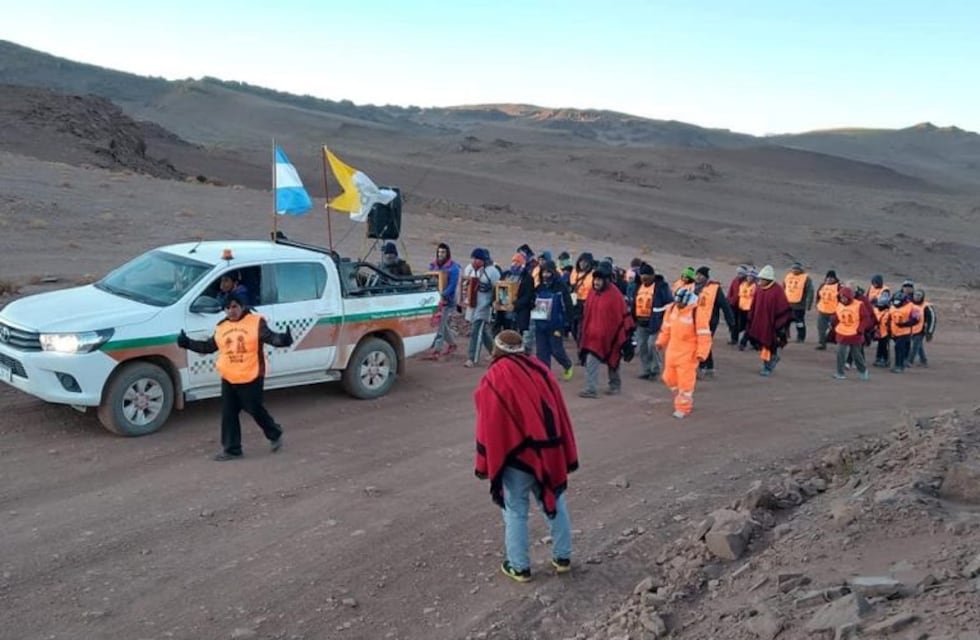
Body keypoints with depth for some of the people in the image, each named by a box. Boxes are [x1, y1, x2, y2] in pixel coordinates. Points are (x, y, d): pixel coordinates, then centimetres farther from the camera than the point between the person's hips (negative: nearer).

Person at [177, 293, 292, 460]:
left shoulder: (256, 322, -7)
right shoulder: (221, 327, 9)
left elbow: (270, 337, -17)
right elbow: (208, 346, 17)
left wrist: (284, 339, -38)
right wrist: (188, 343, 9)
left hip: (251, 378, -5)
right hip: (228, 379, 6)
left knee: (255, 410, 4)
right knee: (228, 414, 8)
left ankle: (275, 435, 29)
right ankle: (231, 449, 18)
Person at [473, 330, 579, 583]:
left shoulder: (495, 379, -11)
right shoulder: (540, 370, 5)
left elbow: (488, 427, -11)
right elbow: (560, 415, 7)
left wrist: (485, 464, -3)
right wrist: (566, 454, 13)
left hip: (516, 456, -5)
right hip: (548, 451, 5)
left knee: (516, 511, 7)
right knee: (555, 503, 17)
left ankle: (519, 566, 15)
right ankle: (563, 557, 26)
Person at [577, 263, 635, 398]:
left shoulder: (614, 294, -15)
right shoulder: (593, 293, 2)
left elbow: (623, 315, -12)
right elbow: (587, 313, 11)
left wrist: (625, 334, -11)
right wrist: (584, 330, 13)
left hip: (609, 334, -4)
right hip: (593, 334, 4)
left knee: (612, 361, 14)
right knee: (590, 361, -3)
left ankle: (615, 385, 32)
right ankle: (590, 389, 3)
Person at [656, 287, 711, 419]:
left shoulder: (697, 313, -19)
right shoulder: (672, 309, 1)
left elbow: (704, 335, -18)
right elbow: (666, 327, 15)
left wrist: (701, 353, -20)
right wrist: (661, 341, 18)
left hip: (688, 354, -7)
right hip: (672, 351, 7)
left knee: (685, 381, -1)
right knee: (669, 378, 16)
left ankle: (683, 408, 14)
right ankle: (686, 399, 38)